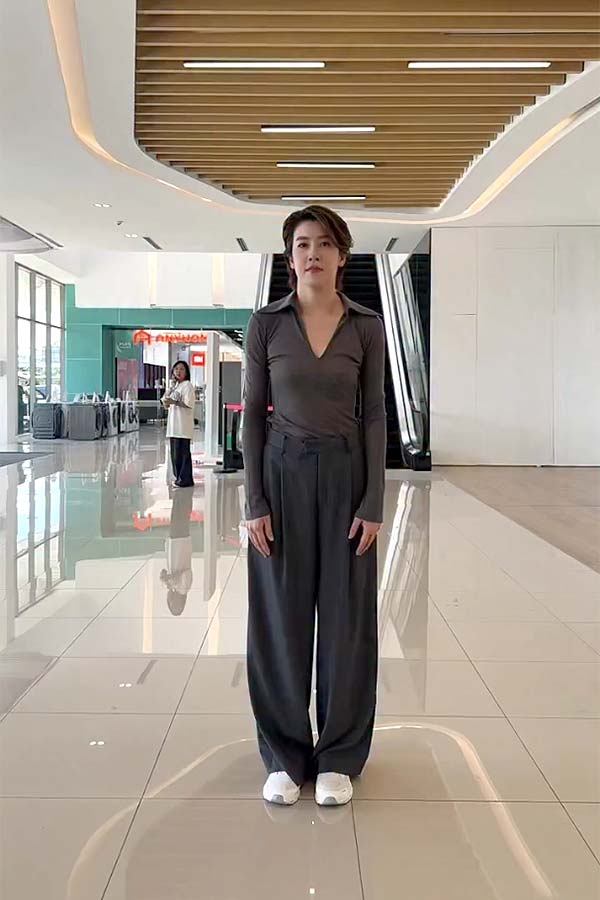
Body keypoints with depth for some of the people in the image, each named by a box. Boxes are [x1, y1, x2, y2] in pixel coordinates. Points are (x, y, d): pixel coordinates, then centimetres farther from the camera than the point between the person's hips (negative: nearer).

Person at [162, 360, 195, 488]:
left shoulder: (187, 385, -5)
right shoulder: (174, 385, 20)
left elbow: (188, 404, -15)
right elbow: (166, 405, 19)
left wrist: (174, 402, -17)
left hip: (183, 425, -8)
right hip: (173, 424, 8)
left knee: (182, 452, -8)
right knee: (175, 452, 9)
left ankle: (185, 479, -4)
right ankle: (178, 477, 17)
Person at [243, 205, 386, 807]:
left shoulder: (367, 327, 1)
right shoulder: (266, 323, 0)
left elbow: (374, 416, 1)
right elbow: (253, 414, 0)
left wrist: (373, 504, -6)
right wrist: (254, 502, -7)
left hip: (346, 474, 1)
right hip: (282, 474, 0)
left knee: (346, 615, 5)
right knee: (281, 616, 5)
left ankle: (339, 756, 22)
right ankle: (284, 755, 22)